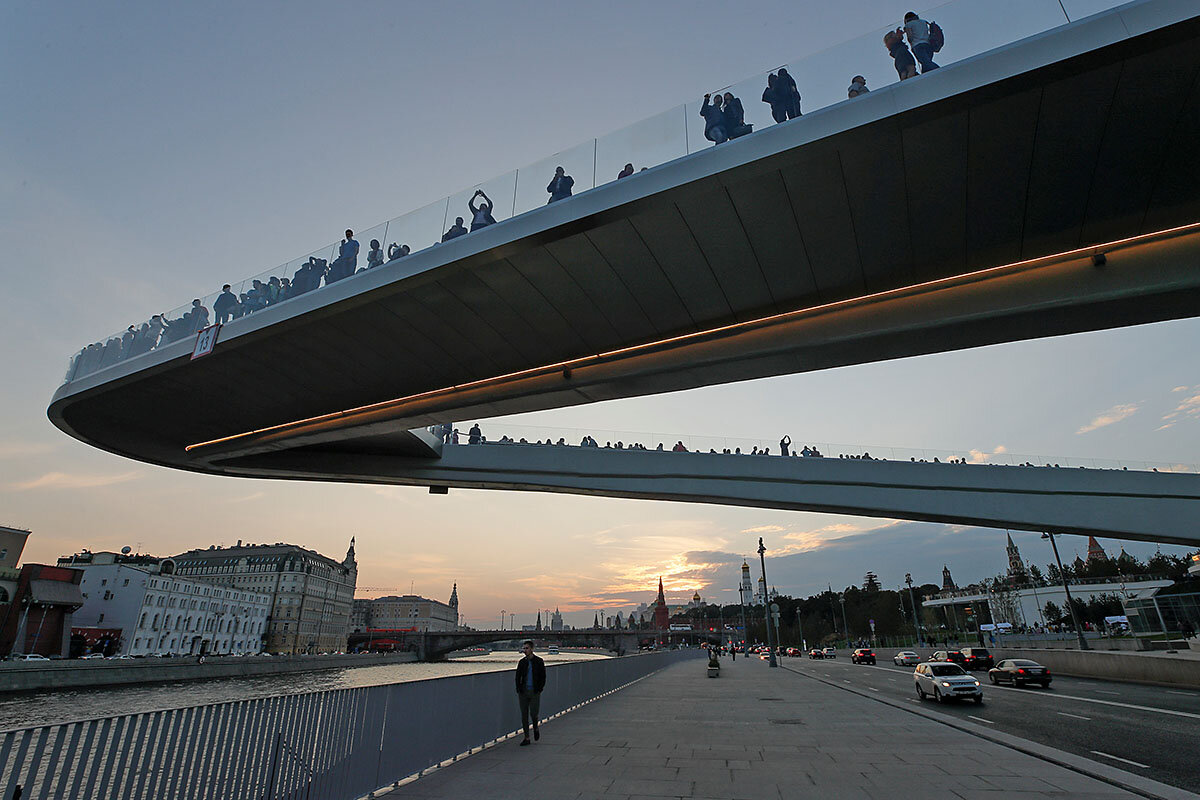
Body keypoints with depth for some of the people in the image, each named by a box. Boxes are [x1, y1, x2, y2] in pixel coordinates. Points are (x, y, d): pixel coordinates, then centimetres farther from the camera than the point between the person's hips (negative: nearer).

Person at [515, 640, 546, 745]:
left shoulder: (539, 661, -1)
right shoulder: (522, 662, 6)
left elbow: (543, 677, 2)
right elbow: (518, 677, 10)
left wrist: (539, 689, -6)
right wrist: (518, 690, 0)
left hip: (534, 692, -3)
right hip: (523, 692, 3)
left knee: (533, 714, -6)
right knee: (524, 716, 4)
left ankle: (536, 729, 25)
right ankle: (527, 738, 15)